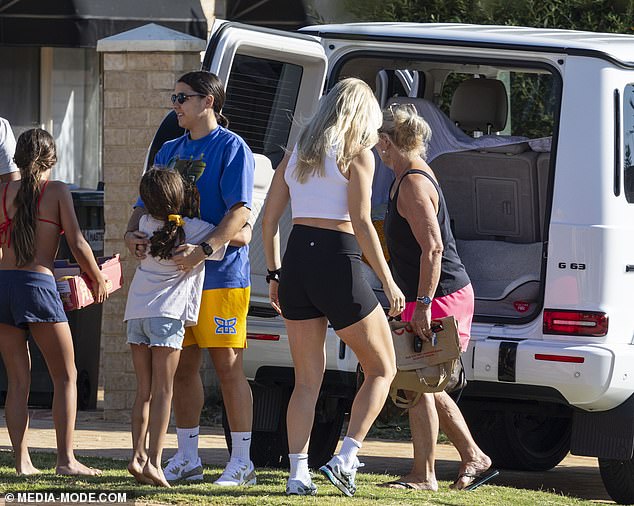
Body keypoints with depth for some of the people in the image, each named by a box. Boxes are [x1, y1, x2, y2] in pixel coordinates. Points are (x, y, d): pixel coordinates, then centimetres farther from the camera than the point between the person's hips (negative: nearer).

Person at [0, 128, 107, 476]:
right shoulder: (57, 191, 1)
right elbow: (77, 244, -4)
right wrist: (98, 280, 11)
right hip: (37, 284, -4)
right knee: (65, 376, 5)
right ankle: (66, 458, -4)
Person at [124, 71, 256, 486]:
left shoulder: (231, 147, -6)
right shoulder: (170, 151, 18)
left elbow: (239, 210, -15)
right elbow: (147, 203, 17)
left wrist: (204, 249, -28)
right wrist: (133, 233, -5)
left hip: (221, 275, -7)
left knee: (228, 366, -6)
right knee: (183, 366, 10)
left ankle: (242, 462, -2)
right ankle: (187, 459, 18)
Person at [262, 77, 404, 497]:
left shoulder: (297, 154, 14)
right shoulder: (358, 154, -4)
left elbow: (269, 219, 13)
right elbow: (361, 223, -12)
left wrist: (275, 274, 20)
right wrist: (388, 282, -9)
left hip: (297, 259, 6)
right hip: (338, 262, -6)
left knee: (308, 380, 10)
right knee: (382, 369, 9)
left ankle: (298, 473, 2)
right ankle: (346, 457, -4)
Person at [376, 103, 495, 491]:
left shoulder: (413, 184, -17)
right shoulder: (415, 174, 14)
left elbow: (433, 247, -25)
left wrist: (422, 305, -27)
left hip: (441, 296, -10)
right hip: (449, 296, 10)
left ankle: (423, 475, -4)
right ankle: (473, 458, 21)